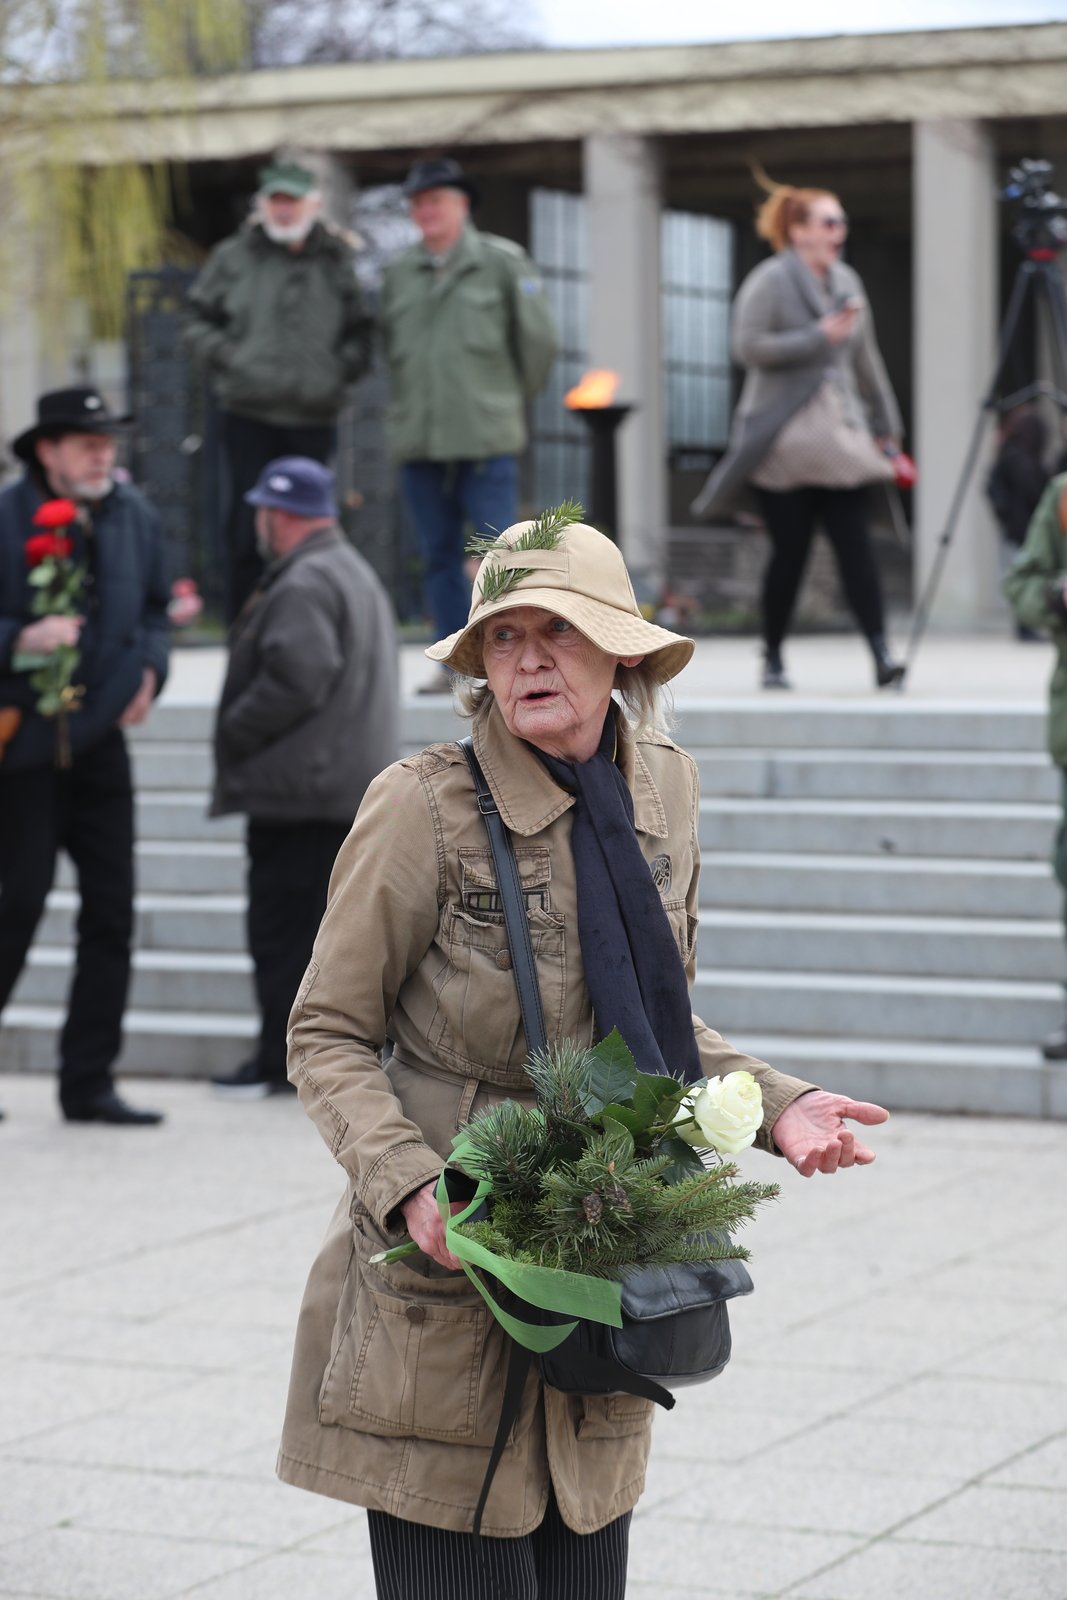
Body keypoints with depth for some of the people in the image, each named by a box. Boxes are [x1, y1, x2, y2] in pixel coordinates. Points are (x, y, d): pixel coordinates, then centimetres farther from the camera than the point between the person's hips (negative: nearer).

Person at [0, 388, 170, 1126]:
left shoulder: (134, 516, 7)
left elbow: (155, 608, 20)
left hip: (100, 735, 6)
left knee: (112, 912, 5)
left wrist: (149, 671, 4)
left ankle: (89, 1083, 13)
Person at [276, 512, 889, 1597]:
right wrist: (410, 1184, -21)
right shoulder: (425, 804, -12)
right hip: (443, 1294, -5)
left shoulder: (661, 788, 6)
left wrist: (771, 1104, 4)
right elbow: (326, 1035, -6)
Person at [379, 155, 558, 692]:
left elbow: (538, 339, 6)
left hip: (486, 440, -4)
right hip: (418, 441, 4)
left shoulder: (502, 262, 1)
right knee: (440, 556, 7)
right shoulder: (399, 274, 11)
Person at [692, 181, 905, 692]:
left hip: (838, 437, 5)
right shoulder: (769, 281, -5)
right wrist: (819, 336, -17)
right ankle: (772, 659, 13)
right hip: (783, 440, -5)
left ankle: (881, 655, -14)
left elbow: (866, 359, 22)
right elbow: (748, 345, -16)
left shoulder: (846, 282, 15)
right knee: (790, 550, -2)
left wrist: (886, 425, 23)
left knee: (855, 545, -7)